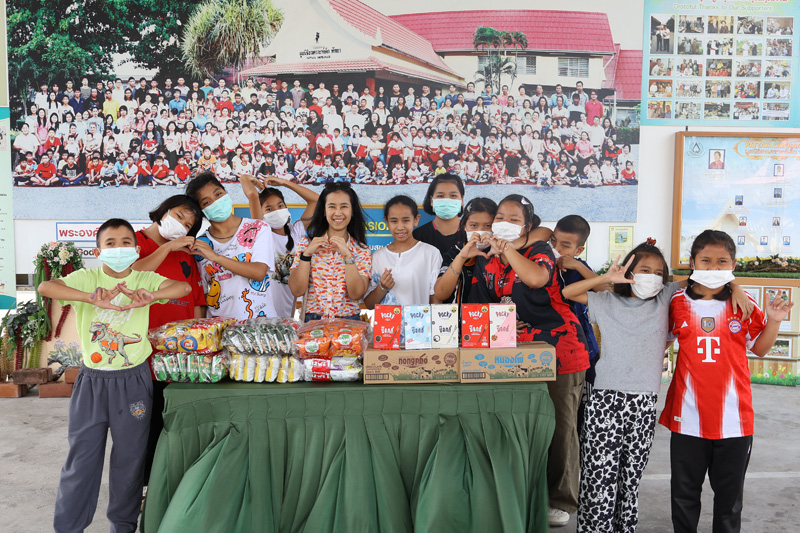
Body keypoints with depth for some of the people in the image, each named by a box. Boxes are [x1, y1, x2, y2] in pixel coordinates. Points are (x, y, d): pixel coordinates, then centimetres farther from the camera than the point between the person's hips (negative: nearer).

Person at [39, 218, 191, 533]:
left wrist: (149, 297, -31)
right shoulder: (87, 278, -1)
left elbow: (184, 287, -14)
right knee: (82, 457, 7)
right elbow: (45, 287, -18)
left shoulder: (144, 279, 0)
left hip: (133, 381, 1)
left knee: (130, 457, 11)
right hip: (92, 380, 0)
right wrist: (93, 298, -30)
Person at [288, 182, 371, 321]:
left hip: (348, 322, 0)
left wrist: (347, 255, -13)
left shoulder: (362, 250, 7)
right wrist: (307, 254, -8)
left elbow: (357, 294, -6)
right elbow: (297, 291, 1)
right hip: (313, 320, 0)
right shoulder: (306, 243, 9)